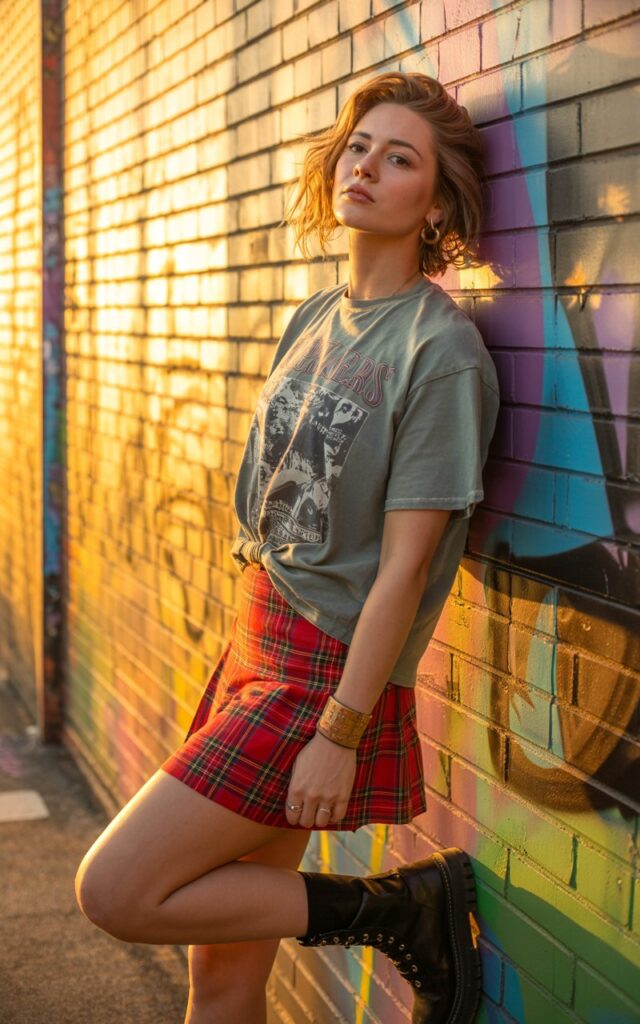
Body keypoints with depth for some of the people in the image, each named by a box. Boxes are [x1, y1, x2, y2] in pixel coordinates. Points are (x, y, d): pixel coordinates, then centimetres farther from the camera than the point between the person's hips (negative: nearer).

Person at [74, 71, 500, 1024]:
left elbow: (405, 564, -17)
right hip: (257, 641, 7)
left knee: (115, 891, -8)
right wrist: (245, 650, 15)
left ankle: (403, 910, 3)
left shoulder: (442, 351, -14)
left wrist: (341, 734, -17)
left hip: (329, 672, -7)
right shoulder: (314, 318, 10)